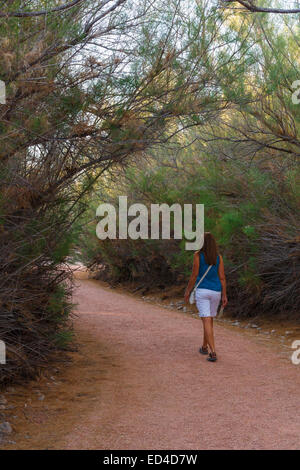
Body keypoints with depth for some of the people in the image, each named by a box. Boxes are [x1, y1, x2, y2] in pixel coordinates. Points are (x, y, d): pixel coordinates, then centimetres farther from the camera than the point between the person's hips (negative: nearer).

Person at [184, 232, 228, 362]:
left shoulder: (198, 255, -7)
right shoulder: (218, 256, 2)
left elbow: (194, 275, -7)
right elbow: (222, 277, 0)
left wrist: (187, 291, 4)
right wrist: (224, 296, 3)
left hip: (202, 291, -4)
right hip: (215, 292, 4)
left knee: (207, 321, -7)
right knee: (209, 320, 22)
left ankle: (213, 352, -18)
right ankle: (204, 347, 36)